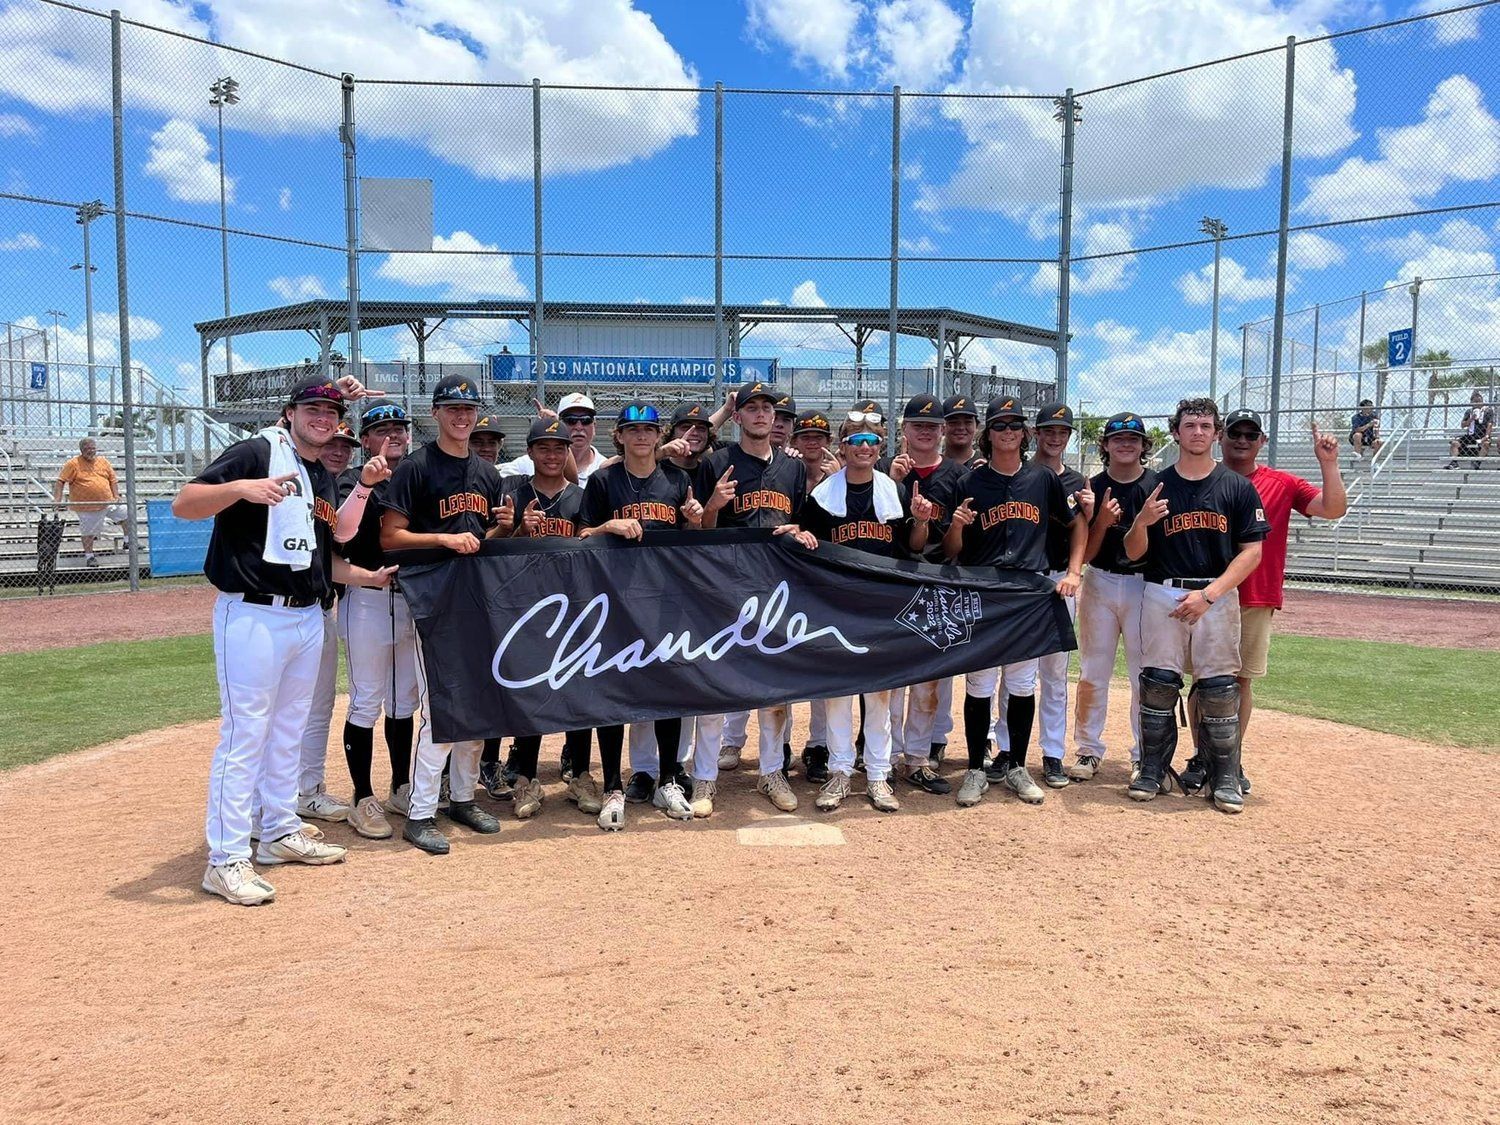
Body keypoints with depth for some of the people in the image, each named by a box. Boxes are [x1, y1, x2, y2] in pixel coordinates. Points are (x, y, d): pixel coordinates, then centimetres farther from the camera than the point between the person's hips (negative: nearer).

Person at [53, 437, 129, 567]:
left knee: (126, 514, 5)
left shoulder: (104, 462, 7)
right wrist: (57, 499, -19)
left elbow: (113, 480, 11)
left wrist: (116, 496, 0)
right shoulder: (73, 464, -7)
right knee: (88, 532, 4)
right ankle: (89, 555, 20)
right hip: (86, 507, -4)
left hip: (108, 502, 4)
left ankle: (128, 542, 21)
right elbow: (61, 481, -9)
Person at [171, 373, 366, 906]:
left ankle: (281, 833, 29)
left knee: (289, 732, 16)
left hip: (308, 617, 8)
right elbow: (183, 504, -15)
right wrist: (240, 487, -31)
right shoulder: (256, 452, -7)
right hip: (252, 616, -8)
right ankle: (226, 860, 4)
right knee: (244, 734, -4)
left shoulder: (323, 479, 15)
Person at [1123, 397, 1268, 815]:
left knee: (1219, 688, 0)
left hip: (1218, 596, -1)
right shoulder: (1154, 486, 6)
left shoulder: (1237, 487, 3)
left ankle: (1226, 779, 12)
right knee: (1158, 685, 1)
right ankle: (1154, 771, 14)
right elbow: (1134, 553, 4)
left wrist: (1208, 594, -12)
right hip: (1162, 595, 1)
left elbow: (1252, 551, -1)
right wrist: (1141, 521, -18)